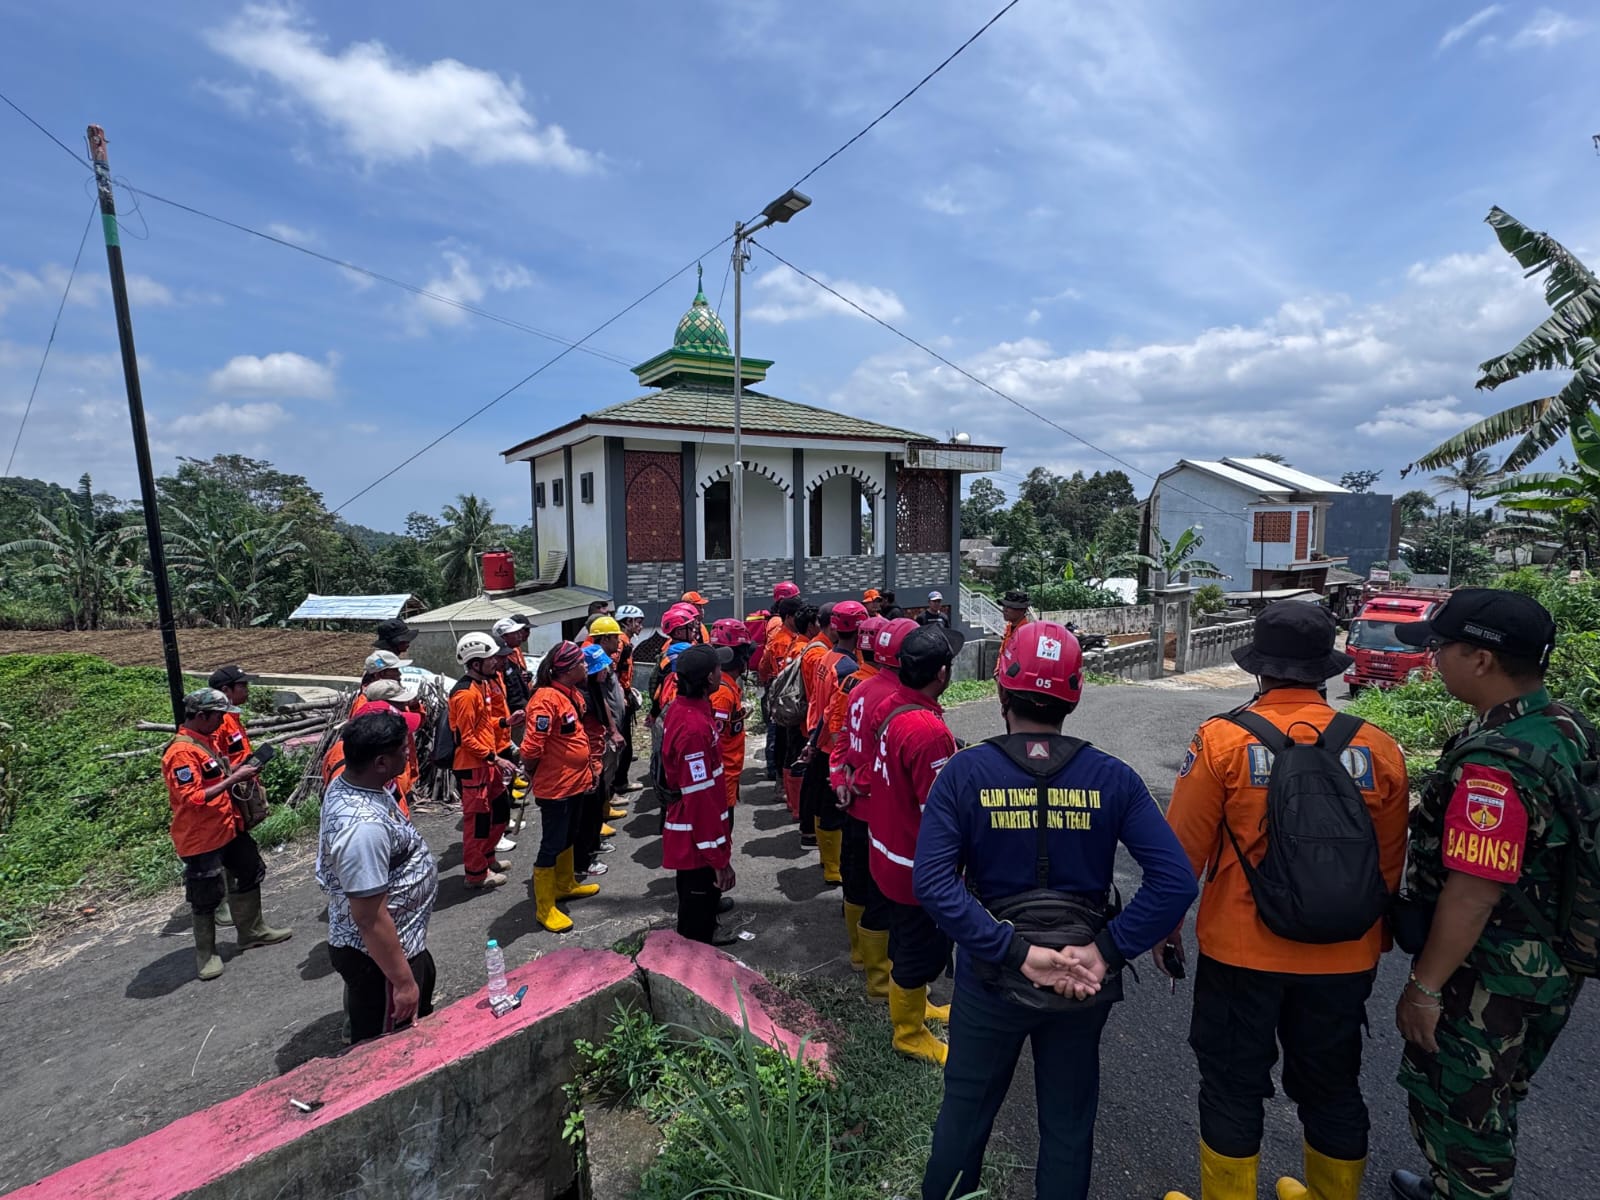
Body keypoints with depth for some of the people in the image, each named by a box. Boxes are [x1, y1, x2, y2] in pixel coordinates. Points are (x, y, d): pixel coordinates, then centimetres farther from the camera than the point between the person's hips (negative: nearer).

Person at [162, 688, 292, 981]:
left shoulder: (208, 739, 6)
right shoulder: (181, 752, -23)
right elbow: (192, 798, -28)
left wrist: (238, 771, 2)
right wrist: (233, 779, -27)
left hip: (229, 827, 10)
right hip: (201, 838, -10)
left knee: (250, 874, 20)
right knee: (206, 897, 5)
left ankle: (252, 931, 36)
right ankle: (205, 953, 22)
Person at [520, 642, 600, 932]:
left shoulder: (573, 694, 4)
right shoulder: (547, 699, -26)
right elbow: (531, 749, -25)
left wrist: (586, 767, 11)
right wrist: (534, 774, -8)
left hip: (574, 781, 9)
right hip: (555, 787, -9)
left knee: (568, 836, 25)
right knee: (551, 845, 4)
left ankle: (566, 885, 44)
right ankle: (544, 908, 19)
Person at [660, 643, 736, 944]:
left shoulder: (681, 708, 1)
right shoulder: (695, 727, -29)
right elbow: (701, 798, -27)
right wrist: (719, 857, -21)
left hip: (686, 835, 10)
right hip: (698, 843, -9)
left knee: (693, 910, 26)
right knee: (698, 924, 7)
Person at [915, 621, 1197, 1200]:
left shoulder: (964, 772, -16)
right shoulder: (1112, 777, -12)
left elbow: (933, 882, -25)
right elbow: (1175, 881, -18)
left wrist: (1016, 953, -21)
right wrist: (1107, 950, -16)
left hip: (989, 978, -1)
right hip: (1084, 984, 1)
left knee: (965, 1113, 22)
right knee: (1068, 1125, 24)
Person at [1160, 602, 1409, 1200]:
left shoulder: (1221, 740, -17)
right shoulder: (1378, 748, -7)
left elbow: (1183, 850, -11)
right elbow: (1389, 864, 4)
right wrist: (1372, 939, 20)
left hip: (1241, 952, -3)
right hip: (1343, 960, 4)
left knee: (1233, 1088, 15)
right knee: (1331, 1087, 24)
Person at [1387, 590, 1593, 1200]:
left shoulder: (1492, 764, -31)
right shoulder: (1567, 729, 0)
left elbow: (1472, 894, -29)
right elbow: (1548, 852, 12)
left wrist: (1425, 987, -18)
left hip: (1489, 978, -9)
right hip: (1551, 966, 9)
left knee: (1453, 1104, 10)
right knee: (1491, 1100, 27)